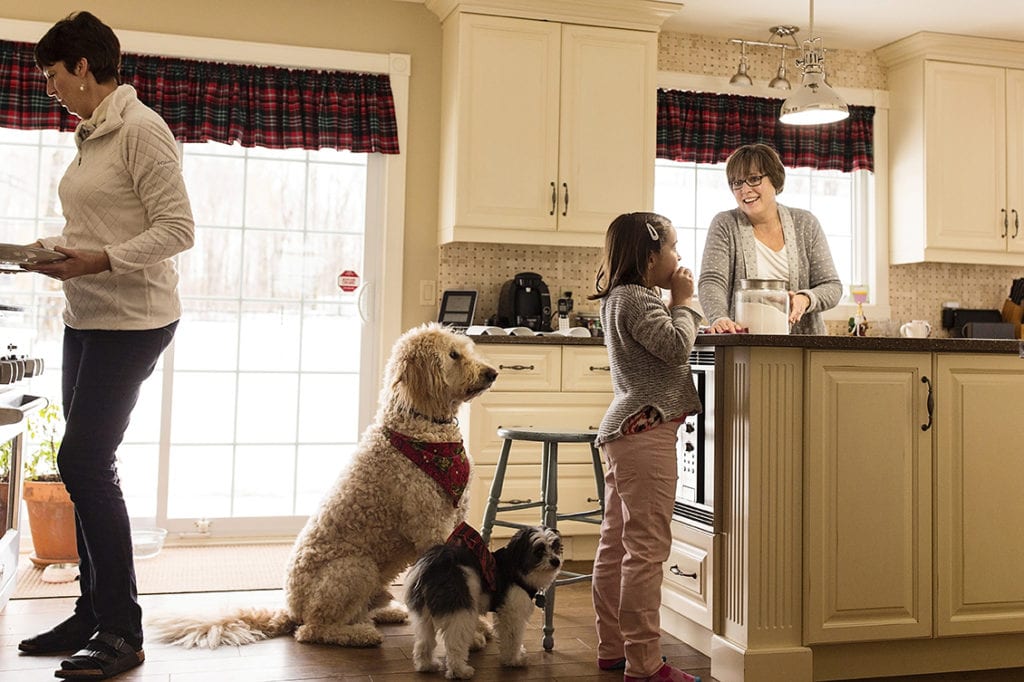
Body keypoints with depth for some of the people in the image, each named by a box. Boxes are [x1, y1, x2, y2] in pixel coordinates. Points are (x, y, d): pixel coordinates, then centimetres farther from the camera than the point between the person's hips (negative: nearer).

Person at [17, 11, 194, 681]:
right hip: (87, 317, 9)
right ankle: (93, 615, 20)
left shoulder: (141, 129, -11)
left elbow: (177, 229, -16)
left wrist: (102, 261, -23)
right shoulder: (92, 136, 16)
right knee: (86, 466, 10)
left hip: (133, 318, -9)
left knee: (85, 462, -12)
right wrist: (52, 249, 7)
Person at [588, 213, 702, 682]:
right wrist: (683, 302, -7)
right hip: (646, 431, -11)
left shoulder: (622, 298, 19)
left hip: (625, 431, 11)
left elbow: (667, 348, 23)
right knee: (647, 547, -8)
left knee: (616, 544, 12)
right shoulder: (636, 299, -12)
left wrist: (677, 305, 14)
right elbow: (676, 346, -19)